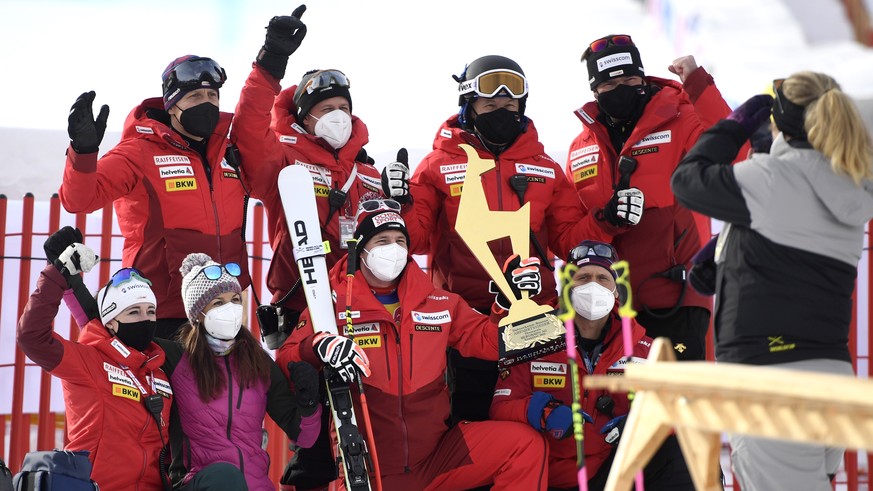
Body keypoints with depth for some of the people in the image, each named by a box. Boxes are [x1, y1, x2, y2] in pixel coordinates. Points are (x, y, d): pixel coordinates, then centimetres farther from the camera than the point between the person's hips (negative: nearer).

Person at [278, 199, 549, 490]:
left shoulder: (438, 303, 14)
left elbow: (488, 341, 16)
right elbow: (286, 358, -8)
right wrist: (319, 347, -29)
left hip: (437, 457, 4)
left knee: (526, 445, -14)